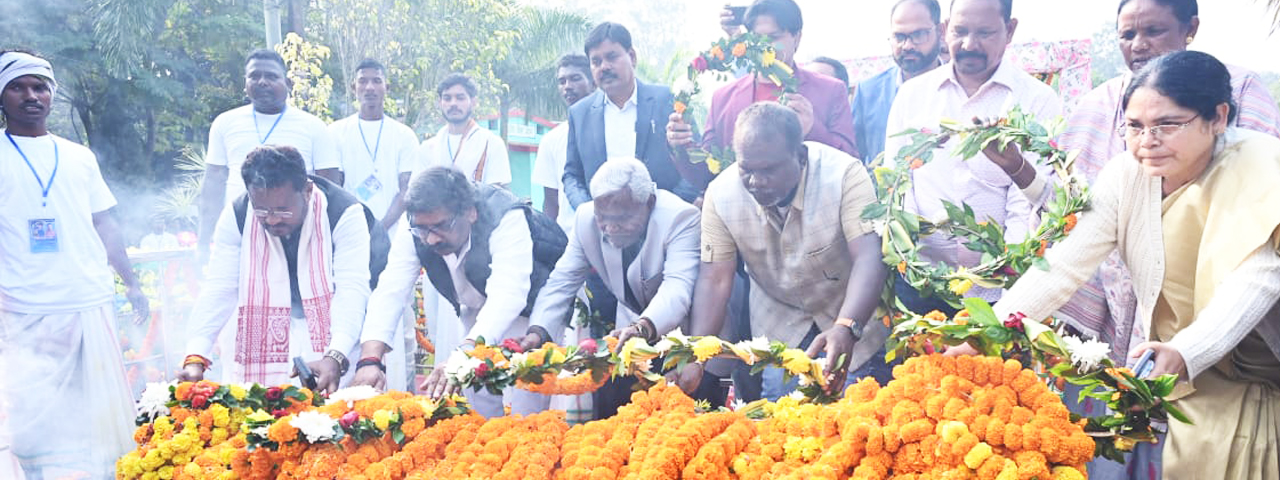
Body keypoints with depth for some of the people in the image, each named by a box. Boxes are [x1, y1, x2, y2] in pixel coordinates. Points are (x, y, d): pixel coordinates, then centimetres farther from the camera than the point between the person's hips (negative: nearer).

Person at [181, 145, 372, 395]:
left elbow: (352, 290, -26)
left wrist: (335, 358, -41)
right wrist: (195, 358, -24)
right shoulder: (236, 217, -11)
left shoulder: (343, 213, -21)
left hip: (328, 331, -2)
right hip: (261, 337, 3)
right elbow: (219, 290, -12)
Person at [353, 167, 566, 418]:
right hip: (474, 312, 5)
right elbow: (389, 293, -24)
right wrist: (370, 360, -40)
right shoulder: (415, 232, -20)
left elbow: (506, 296, -46)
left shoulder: (508, 218, -35)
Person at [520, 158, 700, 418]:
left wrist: (644, 327, -59)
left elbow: (677, 288, -40)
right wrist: (538, 331, -26)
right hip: (632, 329, 4)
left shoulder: (681, 218, -28)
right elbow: (562, 281, -9)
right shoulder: (586, 219, -14)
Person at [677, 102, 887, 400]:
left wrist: (846, 329, -52)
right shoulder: (721, 194, -18)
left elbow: (868, 259, -35)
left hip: (852, 312, -2)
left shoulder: (845, 174, -28)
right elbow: (715, 279, -16)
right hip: (780, 324, 2)